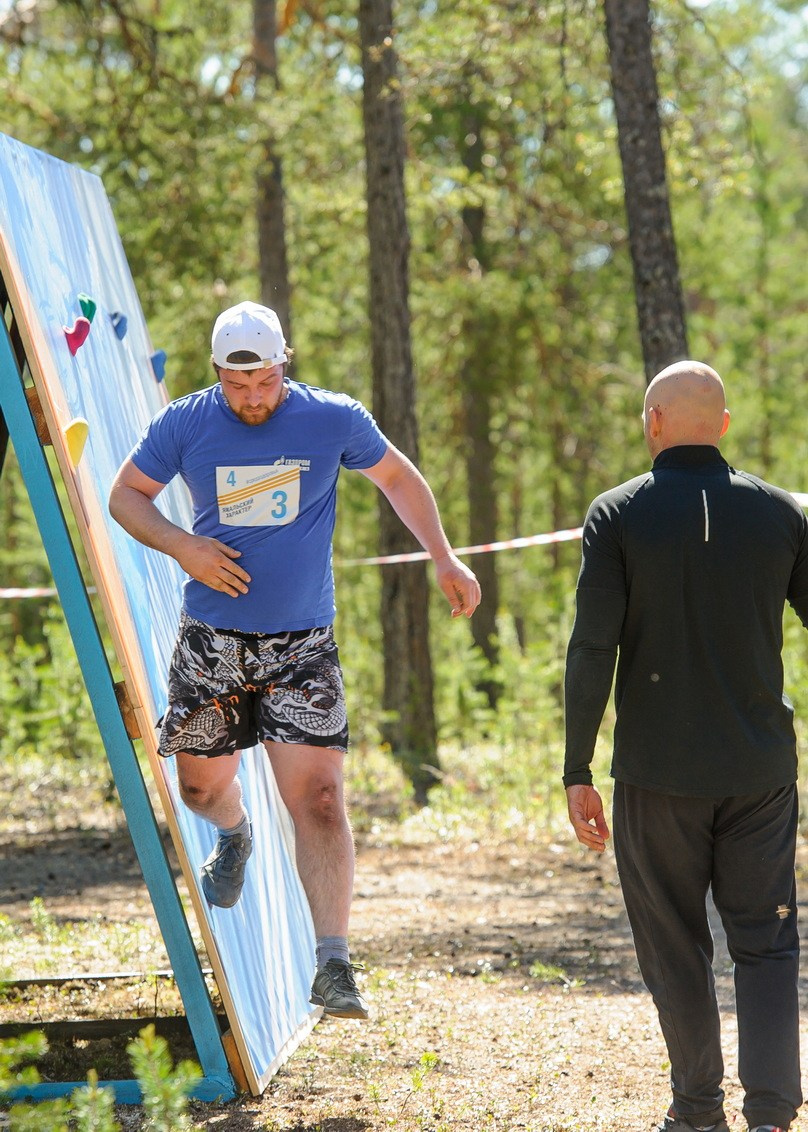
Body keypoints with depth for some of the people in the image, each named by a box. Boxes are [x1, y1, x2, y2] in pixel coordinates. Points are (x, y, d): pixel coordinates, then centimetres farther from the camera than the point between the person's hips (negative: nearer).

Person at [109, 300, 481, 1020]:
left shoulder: (334, 420, -4)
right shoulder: (185, 425, -3)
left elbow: (398, 478, 12)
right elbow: (126, 494, 7)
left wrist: (444, 559, 5)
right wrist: (180, 545, -11)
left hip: (301, 644, -2)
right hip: (211, 640, 2)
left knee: (317, 798, -13)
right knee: (201, 785, 14)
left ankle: (334, 967, -14)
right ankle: (236, 835, 53)